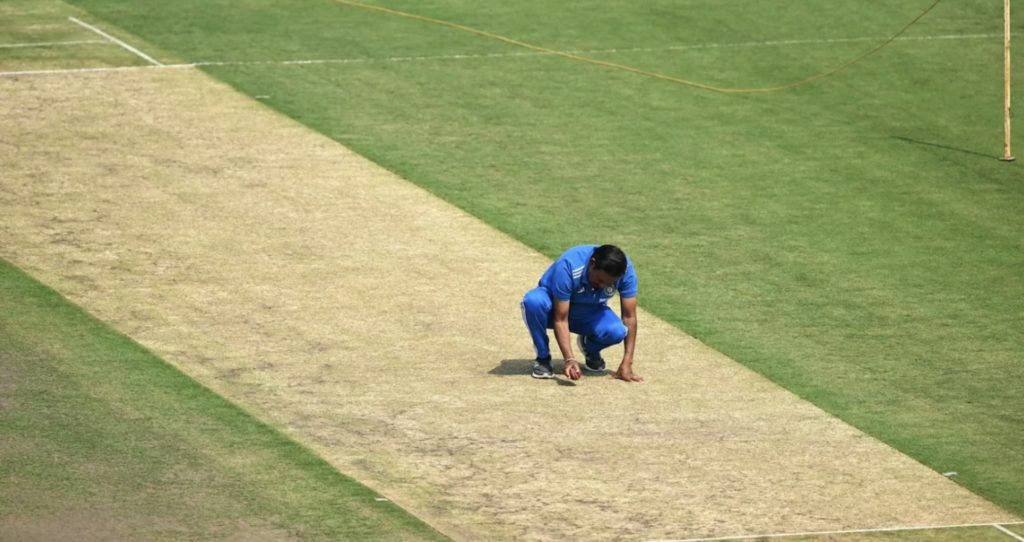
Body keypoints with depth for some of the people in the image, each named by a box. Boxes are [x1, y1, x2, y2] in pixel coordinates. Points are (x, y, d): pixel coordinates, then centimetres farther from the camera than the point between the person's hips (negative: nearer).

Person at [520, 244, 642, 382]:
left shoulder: (626, 269, -25)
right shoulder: (568, 267, -35)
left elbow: (629, 317, -20)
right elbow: (560, 320, -33)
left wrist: (627, 364, -26)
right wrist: (570, 359, -44)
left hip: (590, 312, 3)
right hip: (556, 306, -2)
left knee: (616, 331, -31)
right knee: (533, 301, -38)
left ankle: (591, 352, 6)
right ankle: (543, 359, -14)